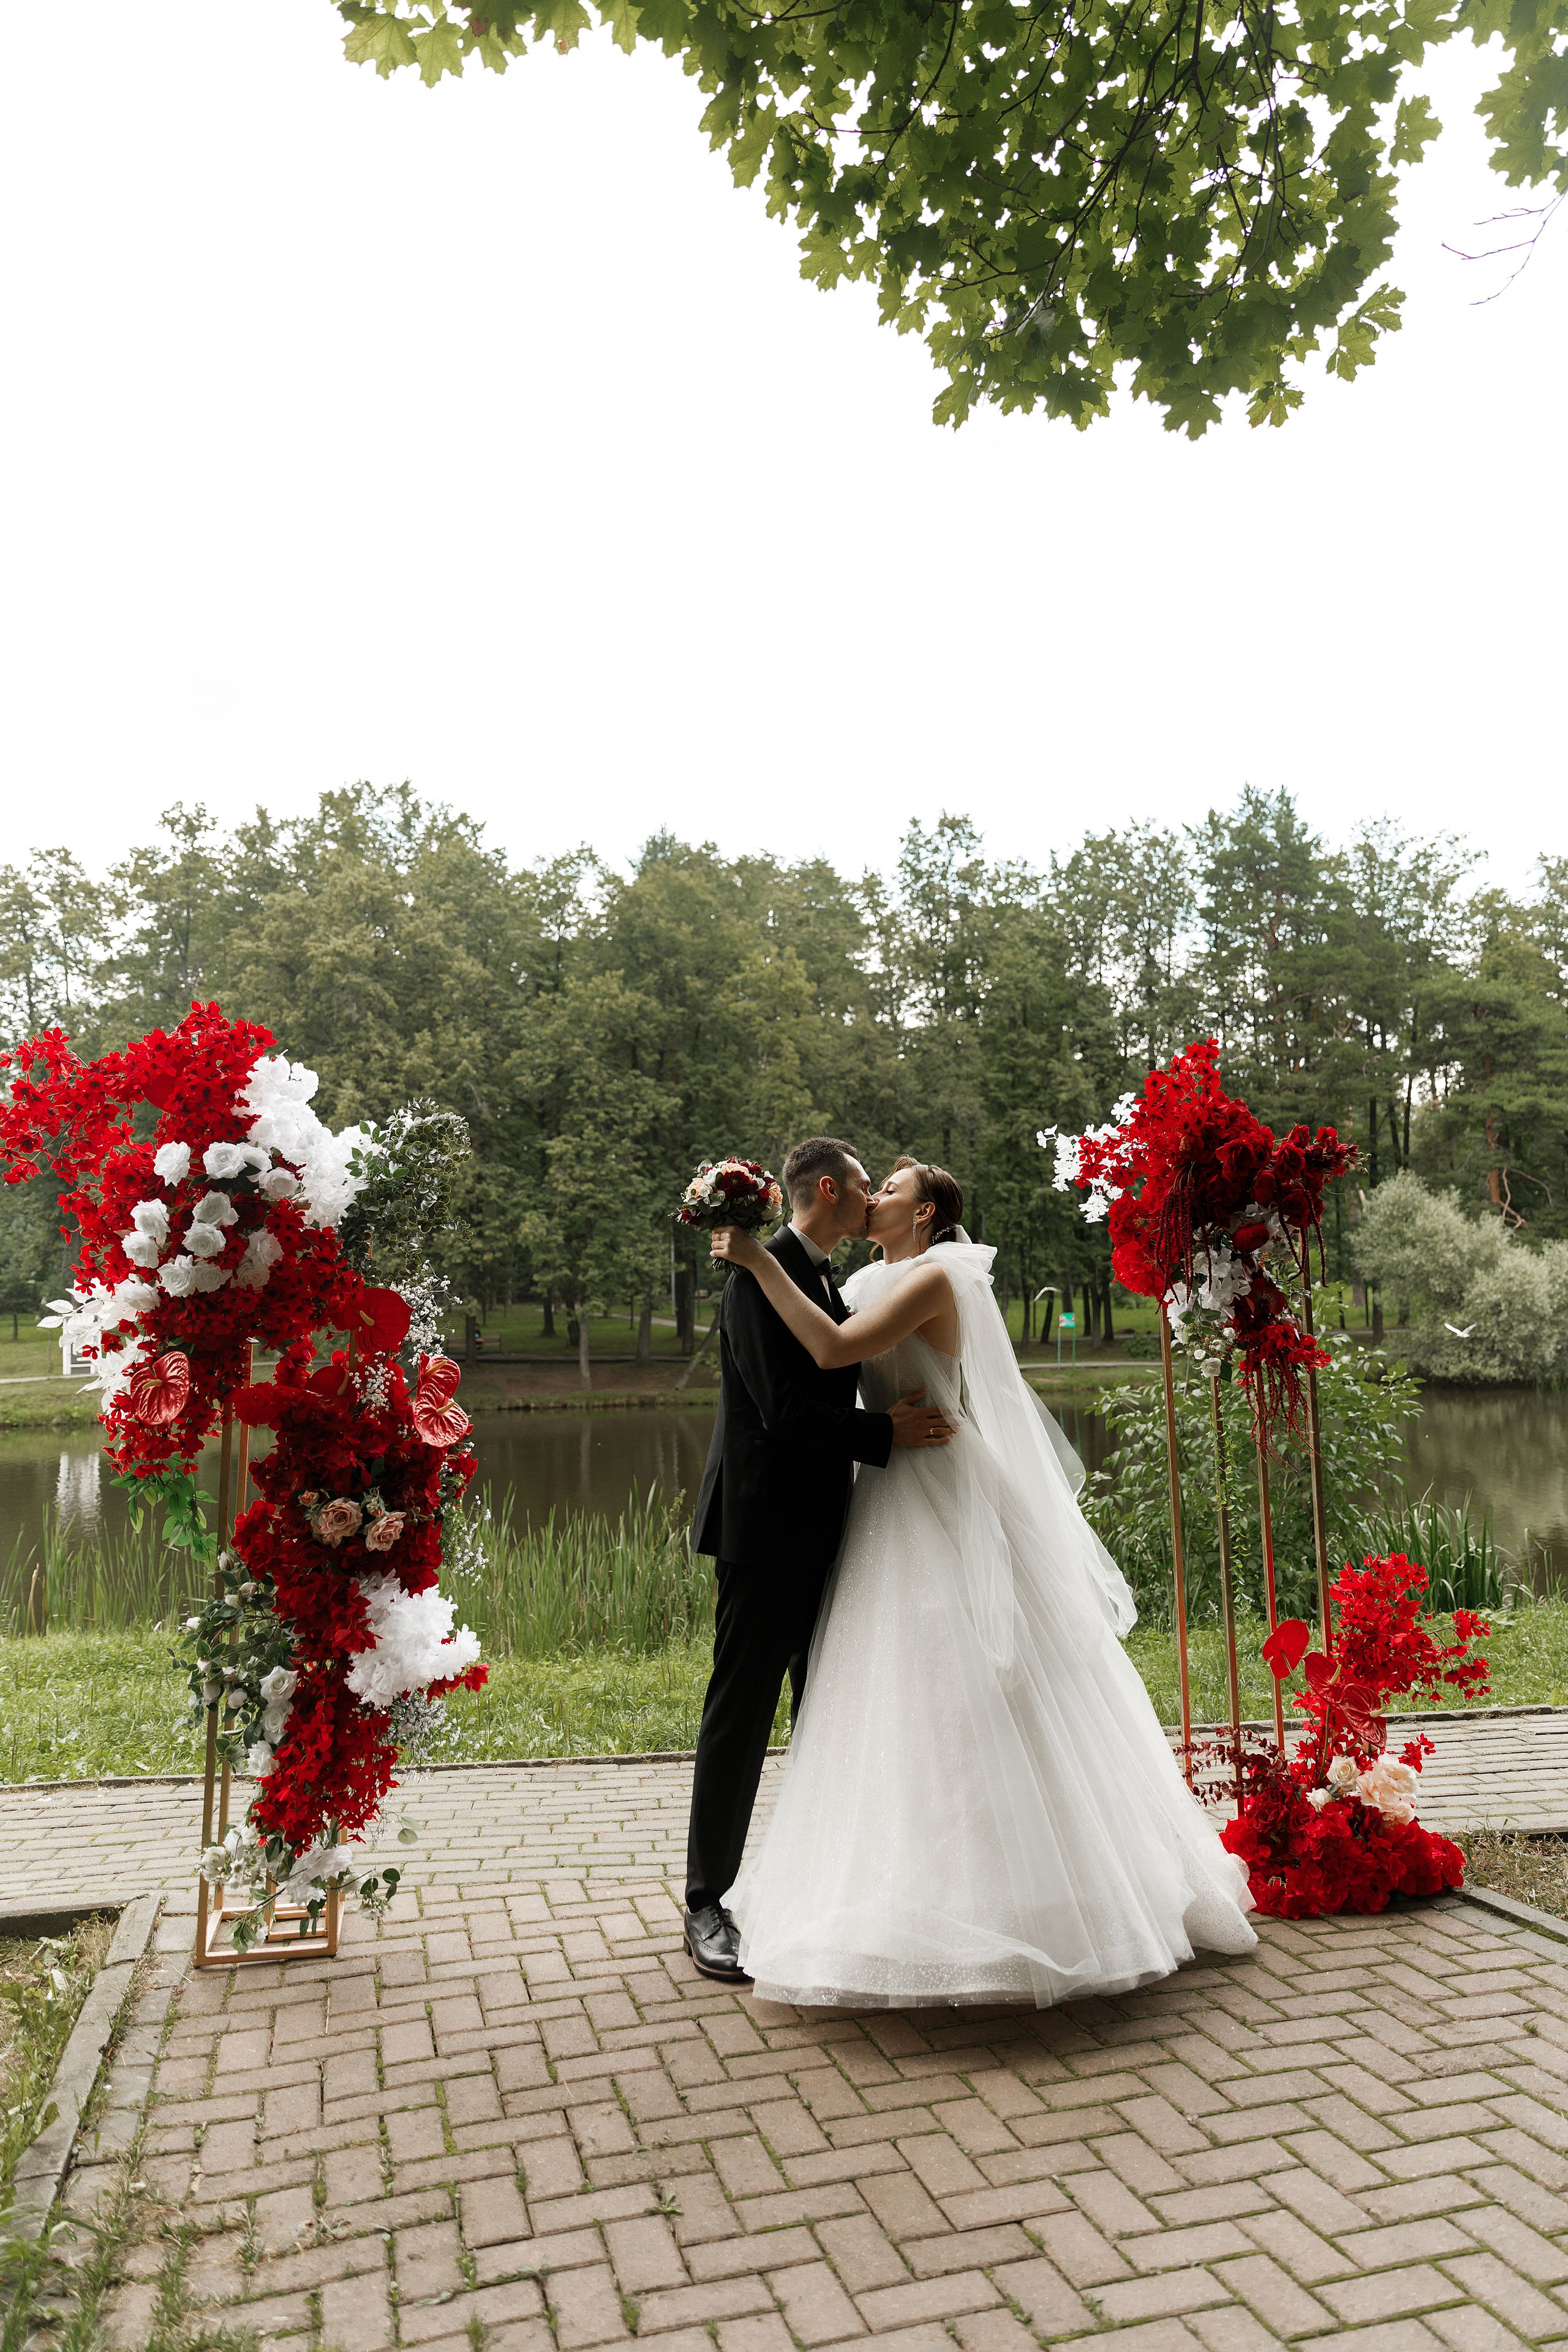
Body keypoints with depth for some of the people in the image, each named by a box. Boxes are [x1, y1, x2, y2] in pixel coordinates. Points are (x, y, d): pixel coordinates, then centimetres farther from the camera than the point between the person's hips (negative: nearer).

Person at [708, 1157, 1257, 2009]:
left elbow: (834, 1349, -25)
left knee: (958, 1700, -3)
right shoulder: (881, 1282, 16)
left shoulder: (934, 1276, -13)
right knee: (908, 1699, 13)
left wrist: (761, 1262, -21)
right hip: (902, 1510, 9)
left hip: (946, 1515, -9)